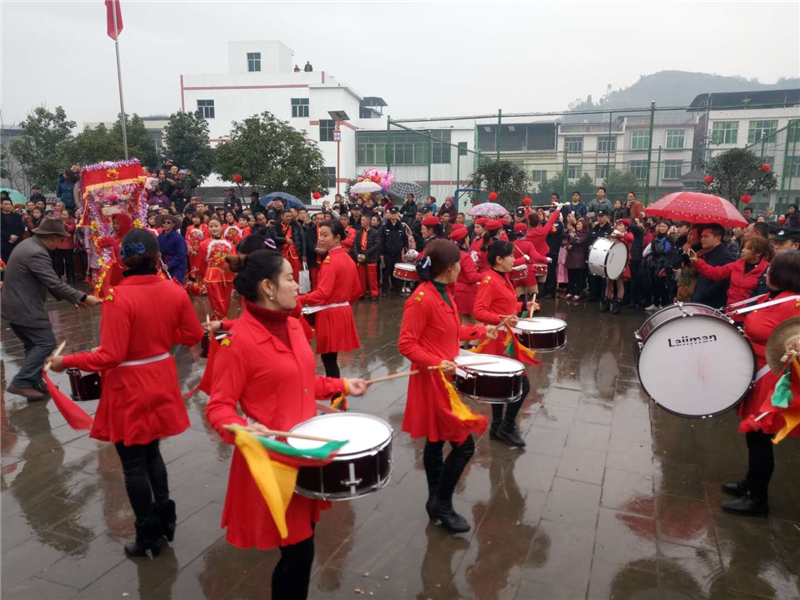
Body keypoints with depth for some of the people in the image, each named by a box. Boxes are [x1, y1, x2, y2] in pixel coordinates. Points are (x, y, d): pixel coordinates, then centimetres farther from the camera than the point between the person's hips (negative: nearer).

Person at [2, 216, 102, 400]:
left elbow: (47, 281, 13)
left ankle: (33, 381, 26)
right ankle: (20, 382, -2)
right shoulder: (36, 253, -23)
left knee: (34, 344, 18)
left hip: (17, 305, 10)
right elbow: (55, 283, -27)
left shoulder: (29, 244, 9)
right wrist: (83, 298, -23)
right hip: (25, 308, -10)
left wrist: (73, 298, 9)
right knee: (46, 343, -4)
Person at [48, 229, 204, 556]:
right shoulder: (175, 291, -7)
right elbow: (193, 335, 3)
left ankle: (148, 534, 24)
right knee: (151, 452, 24)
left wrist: (66, 361, -9)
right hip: (160, 382, 5)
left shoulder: (119, 297, -22)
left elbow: (109, 356, -22)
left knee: (133, 463, 11)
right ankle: (165, 516, 33)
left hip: (129, 389, -5)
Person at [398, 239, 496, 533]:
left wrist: (481, 330, 19)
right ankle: (441, 503, 13)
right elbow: (406, 345, -21)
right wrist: (437, 363, -28)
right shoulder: (421, 299, -21)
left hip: (445, 380, 10)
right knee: (464, 444, -4)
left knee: (436, 442, 18)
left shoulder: (444, 294, 8)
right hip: (432, 382, -10)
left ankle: (436, 501, 32)